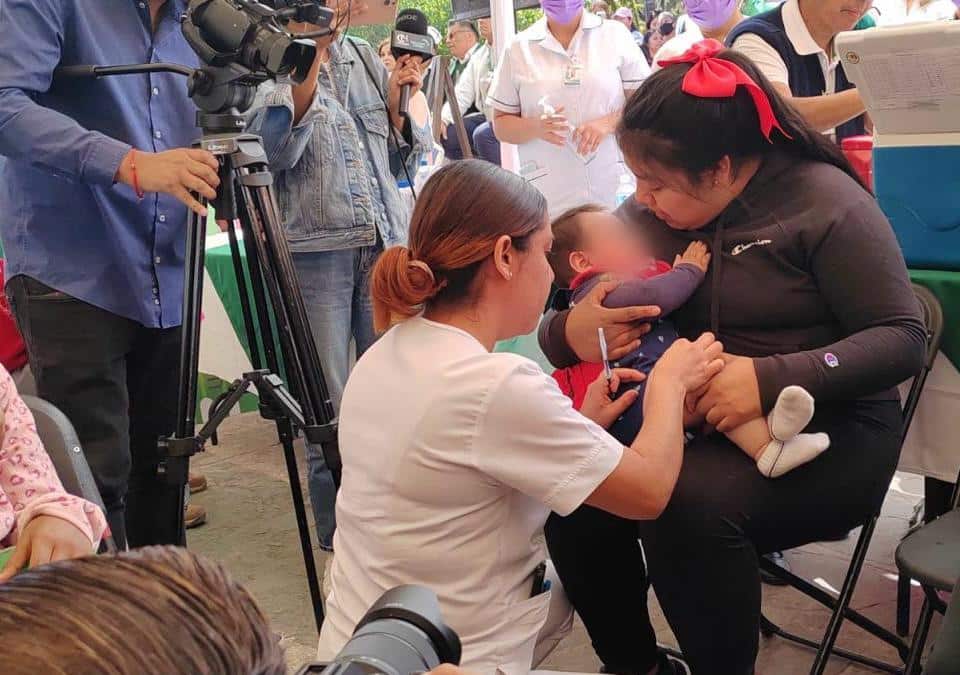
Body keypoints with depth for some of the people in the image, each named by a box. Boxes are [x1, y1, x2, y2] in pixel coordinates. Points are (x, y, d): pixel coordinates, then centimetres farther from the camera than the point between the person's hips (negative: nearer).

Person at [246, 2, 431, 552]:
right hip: (316, 251, -4)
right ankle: (338, 533, 18)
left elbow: (406, 161, 15)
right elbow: (274, 152, -16)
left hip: (386, 245, 4)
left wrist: (398, 104, -1)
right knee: (328, 407, 2)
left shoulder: (368, 59, 14)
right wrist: (306, 71, -23)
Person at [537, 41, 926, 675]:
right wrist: (569, 333, -18)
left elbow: (902, 337, -13)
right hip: (698, 420, 5)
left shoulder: (824, 200, -10)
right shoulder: (654, 213, 4)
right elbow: (558, 318, 8)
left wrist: (773, 378, -28)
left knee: (688, 503, -33)